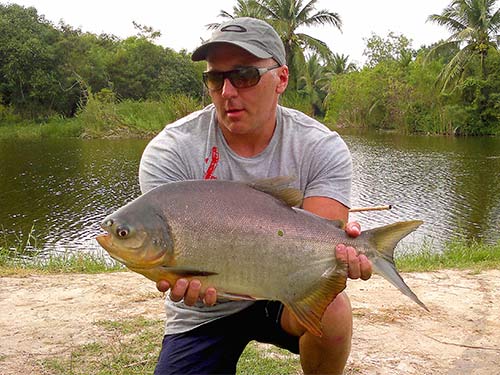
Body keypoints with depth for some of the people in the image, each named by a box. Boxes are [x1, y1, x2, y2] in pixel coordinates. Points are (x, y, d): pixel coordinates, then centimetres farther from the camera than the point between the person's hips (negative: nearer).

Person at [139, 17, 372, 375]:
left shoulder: (323, 149, -15)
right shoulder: (170, 151, -17)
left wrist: (333, 250, -49)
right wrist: (183, 273, -48)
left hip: (285, 294, 0)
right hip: (205, 314, 1)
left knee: (331, 309, -30)